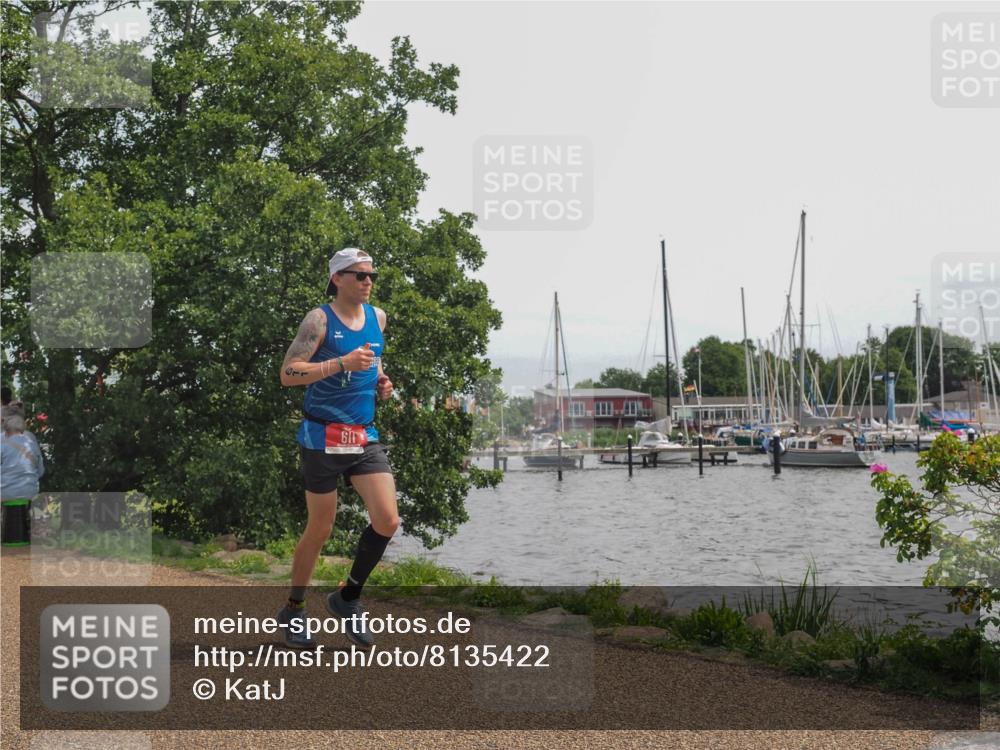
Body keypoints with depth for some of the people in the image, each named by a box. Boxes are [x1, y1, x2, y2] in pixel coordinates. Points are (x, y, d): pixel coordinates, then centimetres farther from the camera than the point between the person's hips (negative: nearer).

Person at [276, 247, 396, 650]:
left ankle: (348, 597, 14)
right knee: (319, 530, 3)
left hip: (365, 437, 6)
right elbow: (287, 373, -17)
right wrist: (342, 364, -25)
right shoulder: (320, 319, -10)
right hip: (323, 438, -6)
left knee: (387, 521, -7)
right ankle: (293, 610, 22)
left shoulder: (377, 317, 10)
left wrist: (380, 380, 8)